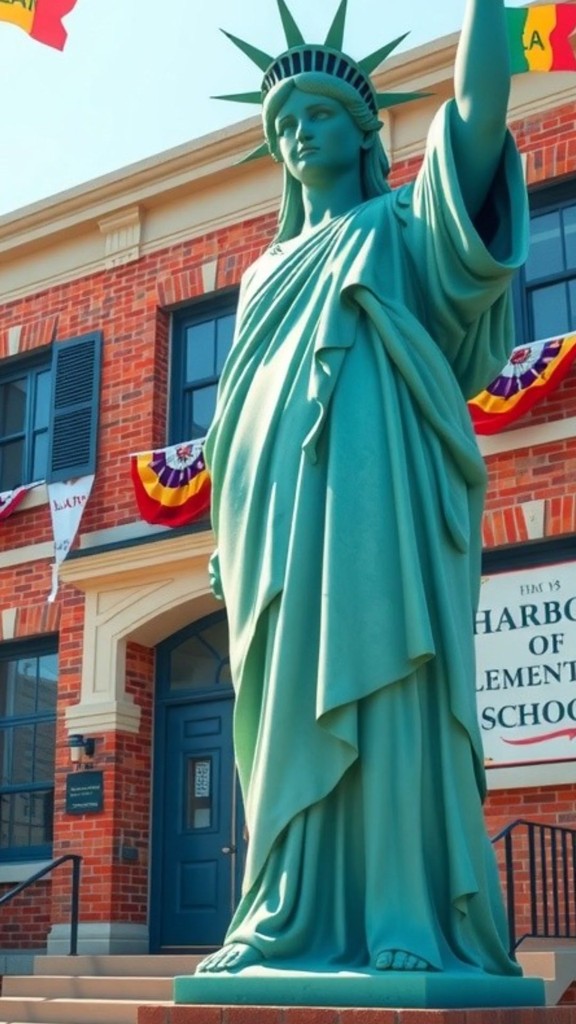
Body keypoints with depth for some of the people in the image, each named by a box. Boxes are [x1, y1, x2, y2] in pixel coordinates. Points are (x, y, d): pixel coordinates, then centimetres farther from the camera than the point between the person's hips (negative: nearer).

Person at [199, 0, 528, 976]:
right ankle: (297, 920, 1)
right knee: (293, 714, -1)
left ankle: (414, 920, -12)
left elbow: (481, 113, -3)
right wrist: (227, 539, 13)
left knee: (388, 696, -13)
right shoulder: (269, 273, 28)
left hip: (373, 491, -5)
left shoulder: (405, 227, 14)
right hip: (284, 514, 5)